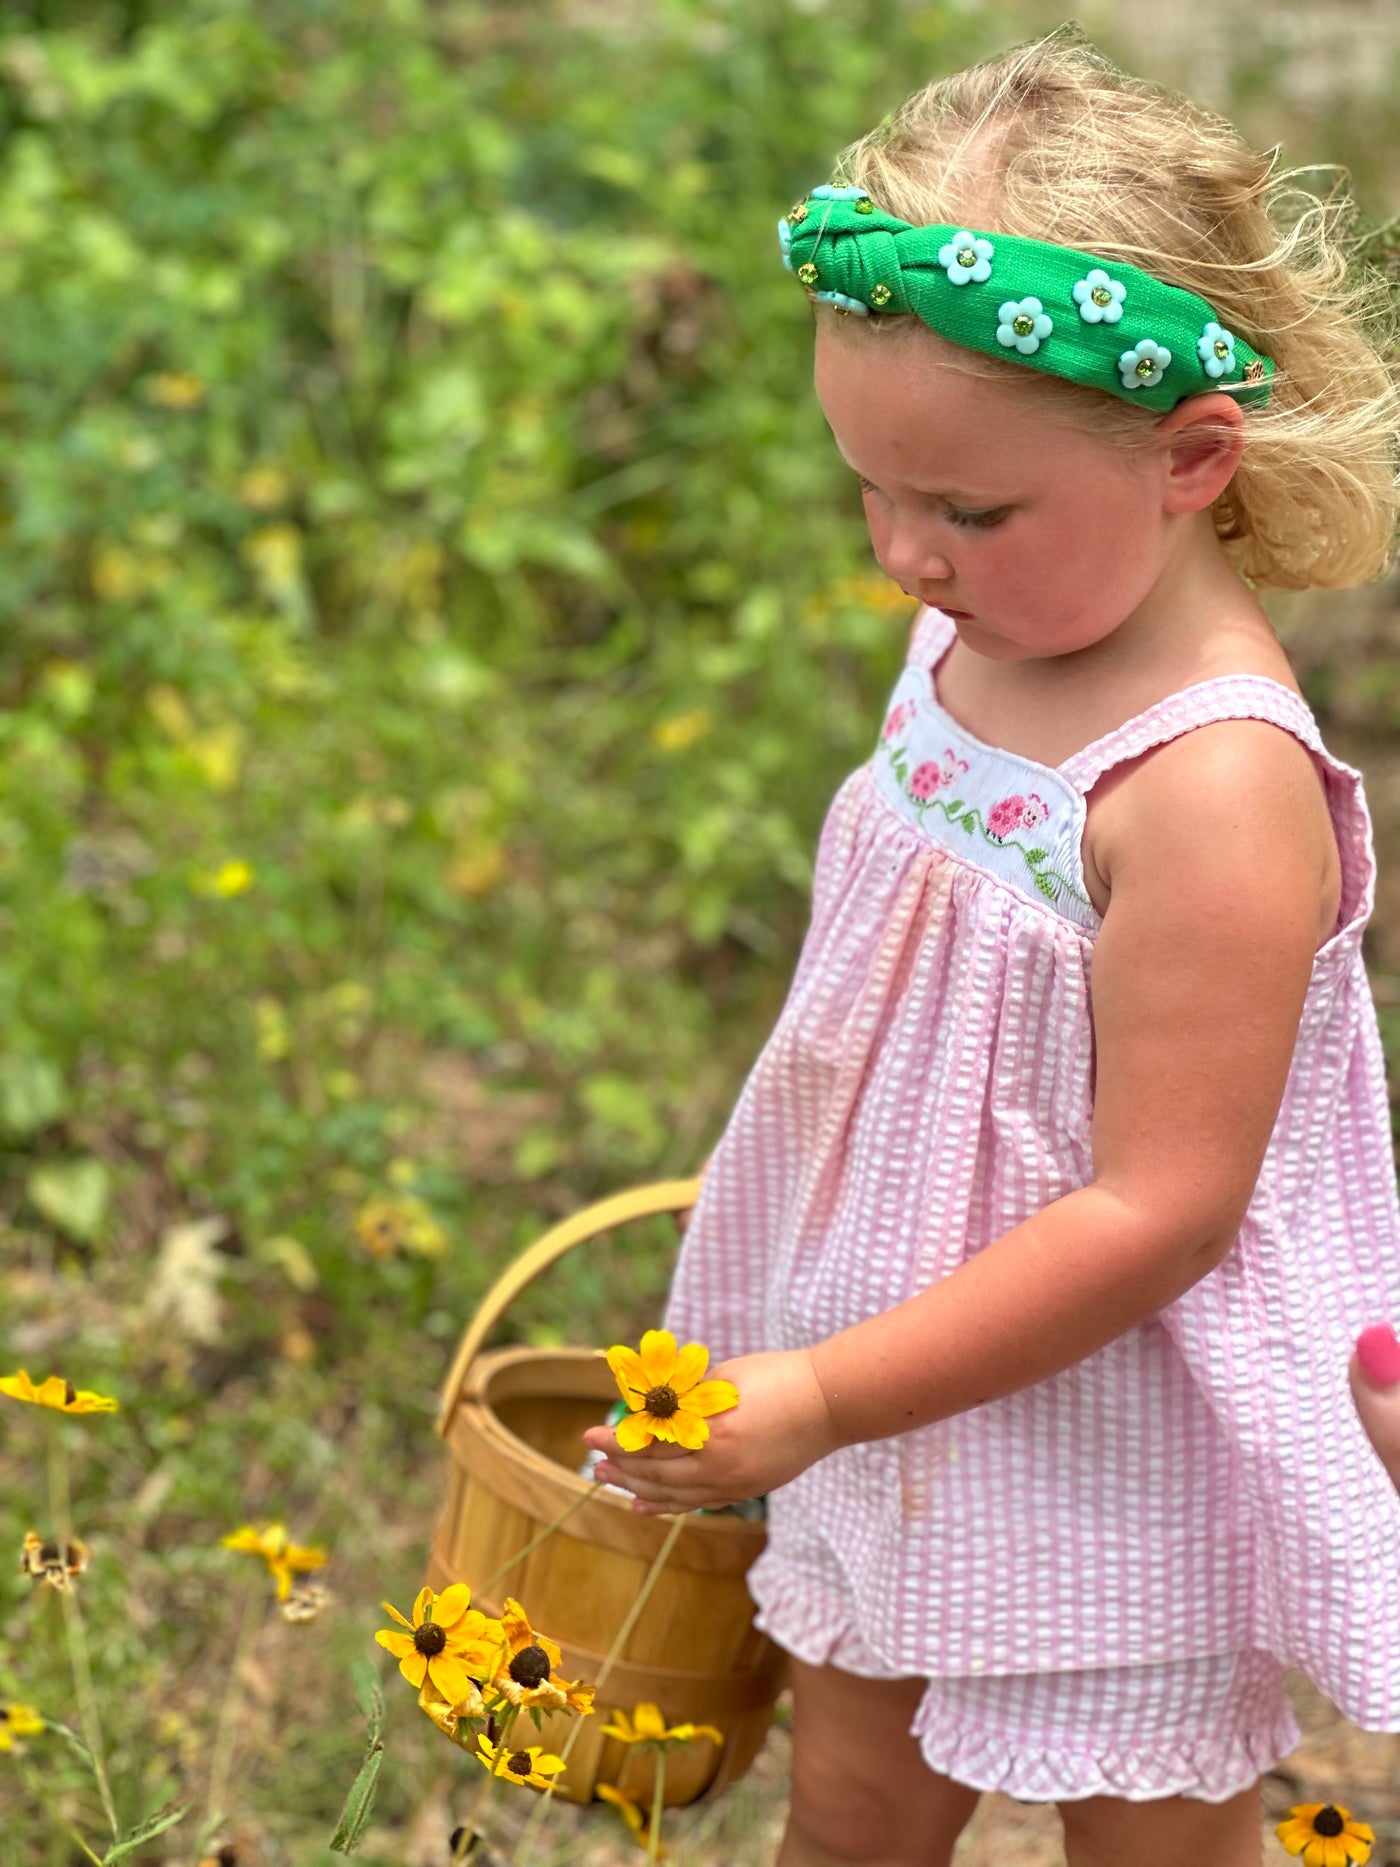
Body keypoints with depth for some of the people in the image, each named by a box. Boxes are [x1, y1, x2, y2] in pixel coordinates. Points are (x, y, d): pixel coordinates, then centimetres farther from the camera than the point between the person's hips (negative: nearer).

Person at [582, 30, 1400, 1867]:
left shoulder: (1212, 784, -29)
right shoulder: (983, 637, -4)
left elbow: (1155, 1214, -28)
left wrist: (819, 1399, -26)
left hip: (1118, 1456, -7)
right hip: (906, 1392, 7)